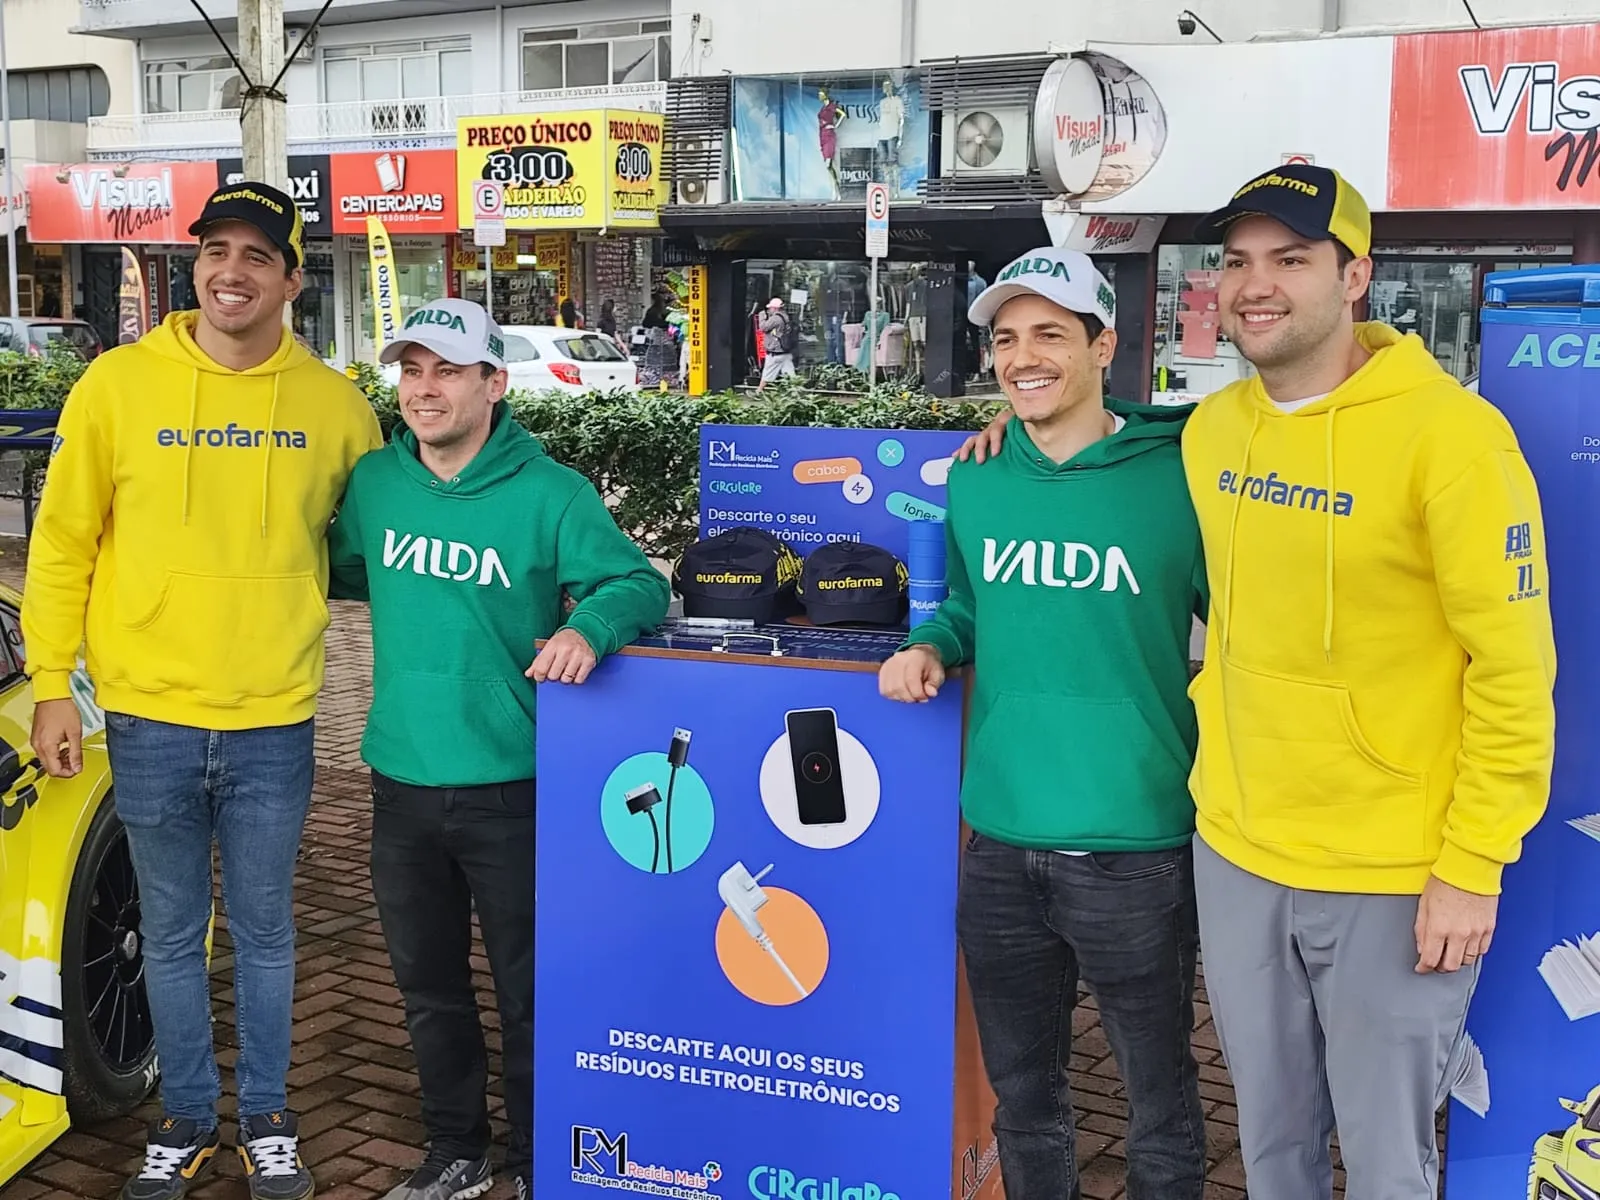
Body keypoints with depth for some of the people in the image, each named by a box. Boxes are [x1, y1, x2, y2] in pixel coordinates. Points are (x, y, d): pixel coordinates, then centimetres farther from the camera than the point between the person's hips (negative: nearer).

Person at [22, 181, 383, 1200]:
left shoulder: (333, 402, -1)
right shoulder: (118, 383, -4)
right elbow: (64, 541, 2)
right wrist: (52, 684, -1)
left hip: (276, 724, 0)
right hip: (149, 720, 0)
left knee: (264, 933, 13)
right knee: (172, 937, 13)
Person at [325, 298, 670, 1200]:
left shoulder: (550, 493, -12)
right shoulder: (374, 482, 2)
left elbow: (639, 584, -13)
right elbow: (345, 570, 20)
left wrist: (588, 627, -32)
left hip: (511, 787, -4)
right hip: (402, 784, 5)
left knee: (529, 990, 9)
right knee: (429, 984, 19)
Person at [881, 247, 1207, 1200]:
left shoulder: (1178, 479, -9)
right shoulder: (974, 486, 5)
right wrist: (930, 646, 0)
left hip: (1138, 845, -4)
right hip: (1002, 842, 4)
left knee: (1159, 1094, 13)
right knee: (1021, 1090, 20)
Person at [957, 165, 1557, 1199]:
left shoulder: (1448, 434, -15)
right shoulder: (1208, 431, 3)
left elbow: (1514, 669, -14)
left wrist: (1472, 868, -14)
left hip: (1395, 878, -5)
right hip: (1235, 852, 5)